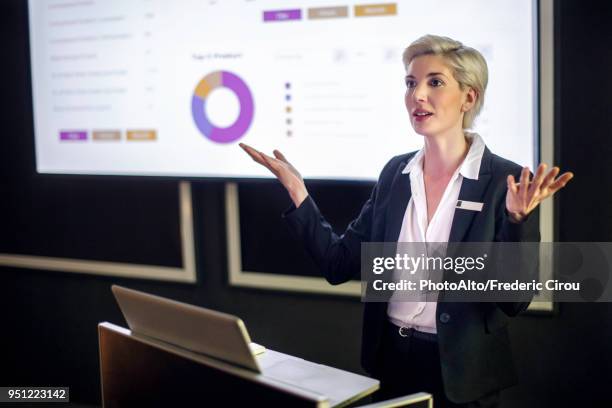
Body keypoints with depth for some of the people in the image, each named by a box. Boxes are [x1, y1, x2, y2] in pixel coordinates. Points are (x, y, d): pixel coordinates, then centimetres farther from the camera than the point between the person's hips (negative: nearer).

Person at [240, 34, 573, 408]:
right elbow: (340, 264, -1)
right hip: (390, 358, 4)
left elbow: (514, 300, -17)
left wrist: (516, 220, -31)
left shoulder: (507, 182, -14)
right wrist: (298, 193, -9)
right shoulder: (395, 173, 0)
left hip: (461, 371, -4)